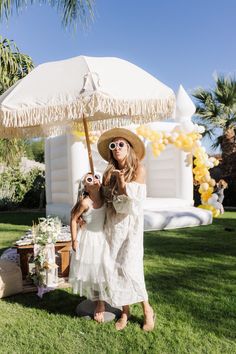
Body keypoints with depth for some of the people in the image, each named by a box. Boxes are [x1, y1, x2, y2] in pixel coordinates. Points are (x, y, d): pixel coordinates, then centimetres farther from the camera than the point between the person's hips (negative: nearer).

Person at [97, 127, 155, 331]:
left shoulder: (138, 170, -4)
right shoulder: (109, 173, 8)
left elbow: (132, 198, -10)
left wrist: (121, 180, -19)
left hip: (130, 223, -4)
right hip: (112, 224, 5)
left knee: (129, 266, -9)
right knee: (115, 266, 5)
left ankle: (147, 310, 11)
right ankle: (125, 312, 19)